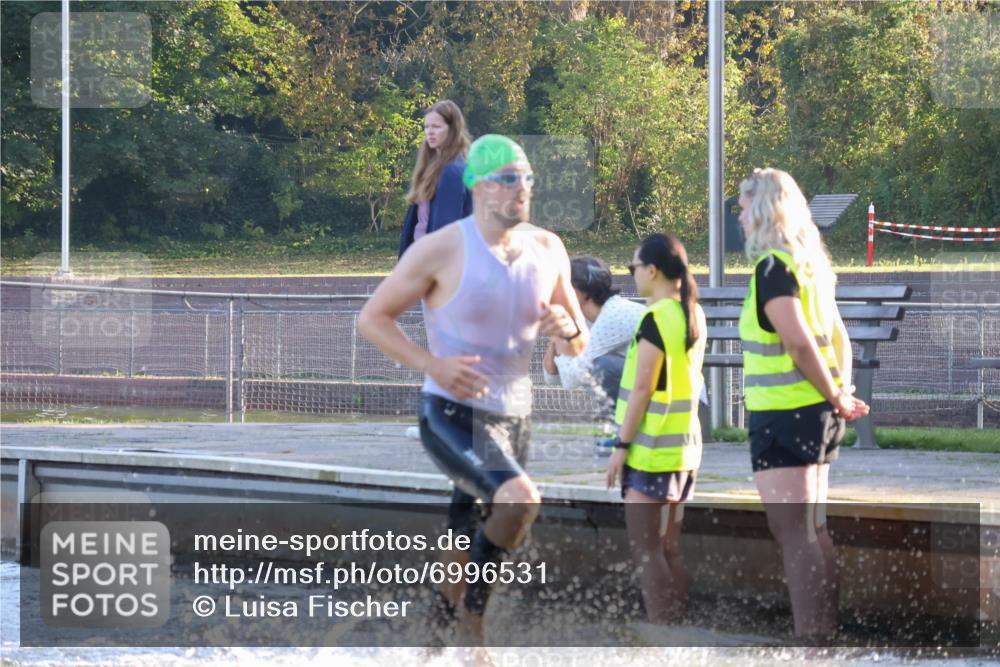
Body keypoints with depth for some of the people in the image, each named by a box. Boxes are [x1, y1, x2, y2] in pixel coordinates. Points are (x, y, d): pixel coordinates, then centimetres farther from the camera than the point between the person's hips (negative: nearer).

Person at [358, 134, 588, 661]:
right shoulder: (441, 249, -12)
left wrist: (567, 328, -12)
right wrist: (432, 364, -21)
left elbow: (580, 344, 13)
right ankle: (473, 617, -12)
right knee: (520, 498, -30)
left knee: (472, 542, 16)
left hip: (512, 419, 6)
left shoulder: (548, 250, 4)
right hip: (452, 415, -6)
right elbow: (371, 318, -7)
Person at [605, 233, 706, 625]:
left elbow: (642, 389, -17)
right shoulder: (693, 315, 8)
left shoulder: (655, 319, -16)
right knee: (669, 548, 13)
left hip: (651, 449, -9)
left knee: (644, 549, -4)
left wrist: (621, 446, -13)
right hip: (684, 446, 9)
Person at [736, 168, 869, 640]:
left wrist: (834, 397, -13)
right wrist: (843, 392, 6)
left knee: (793, 533, -8)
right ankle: (825, 634, 19)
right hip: (816, 414, 9)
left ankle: (810, 641, -10)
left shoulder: (773, 267, -14)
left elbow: (799, 341, -22)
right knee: (812, 530, 14)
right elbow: (838, 339, 16)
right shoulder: (809, 264, 14)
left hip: (783, 415, -9)